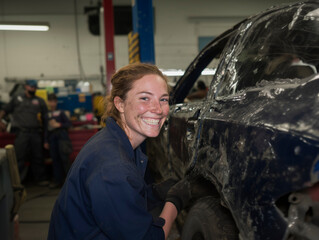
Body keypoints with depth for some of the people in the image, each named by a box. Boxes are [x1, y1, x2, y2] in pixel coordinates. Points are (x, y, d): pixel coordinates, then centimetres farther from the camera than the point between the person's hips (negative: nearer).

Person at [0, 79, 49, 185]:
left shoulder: (40, 101, 18)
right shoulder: (17, 98, 17)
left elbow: (46, 117, 13)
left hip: (36, 133, 1)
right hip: (22, 133, -1)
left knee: (37, 158, 5)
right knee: (19, 158, -6)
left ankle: (41, 179, 12)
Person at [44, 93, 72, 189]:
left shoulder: (61, 112, 2)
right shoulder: (47, 115, 12)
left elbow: (69, 123, 1)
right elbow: (46, 129, 15)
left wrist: (59, 125, -11)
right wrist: (46, 141, 13)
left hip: (61, 135, -4)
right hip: (52, 137, 4)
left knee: (64, 157, -9)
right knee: (55, 158, 4)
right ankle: (58, 180, 11)